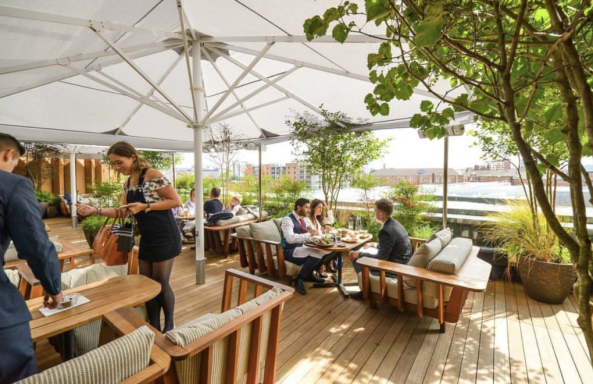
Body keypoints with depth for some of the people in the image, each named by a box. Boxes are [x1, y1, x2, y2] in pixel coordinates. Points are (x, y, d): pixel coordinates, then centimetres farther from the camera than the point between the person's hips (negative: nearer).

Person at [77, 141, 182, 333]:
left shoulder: (152, 175, -16)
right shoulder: (128, 183, 10)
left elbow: (176, 201, -18)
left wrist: (145, 207, -22)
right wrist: (95, 211, 0)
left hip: (165, 237, -8)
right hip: (146, 238, 8)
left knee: (161, 283, 2)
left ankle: (169, 325, 24)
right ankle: (154, 325, 29)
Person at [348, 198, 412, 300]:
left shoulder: (386, 230, -26)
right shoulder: (394, 223, 4)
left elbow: (381, 258, -23)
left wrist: (359, 254, -15)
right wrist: (374, 245, 18)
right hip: (402, 263, 10)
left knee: (356, 259, -4)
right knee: (369, 250, 22)